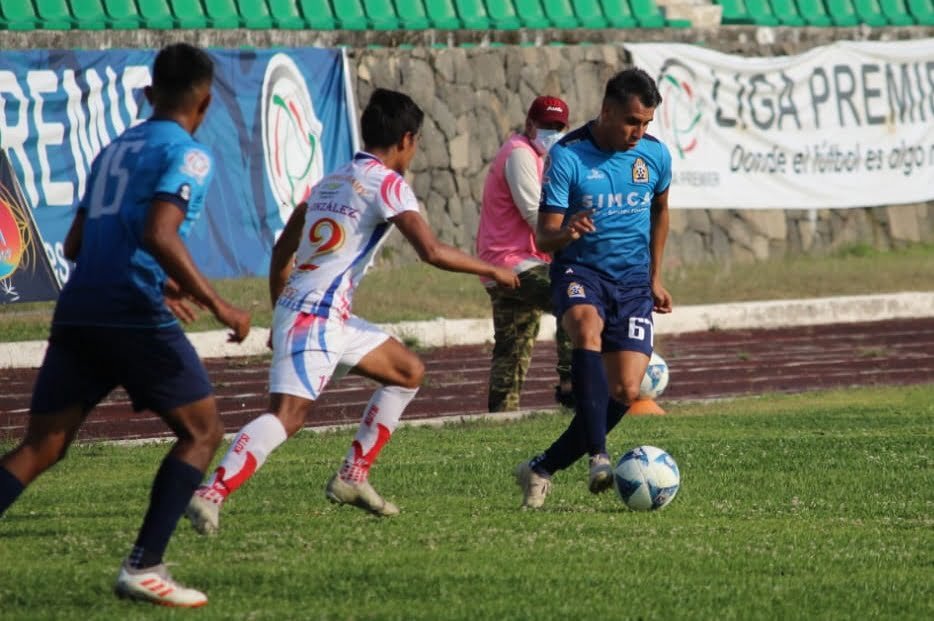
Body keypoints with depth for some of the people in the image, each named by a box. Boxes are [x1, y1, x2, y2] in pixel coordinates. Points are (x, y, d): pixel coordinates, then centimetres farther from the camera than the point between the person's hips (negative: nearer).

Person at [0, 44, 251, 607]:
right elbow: (159, 236, -18)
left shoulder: (114, 150, 22)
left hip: (77, 313, 7)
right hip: (135, 316, -7)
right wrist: (217, 305, -15)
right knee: (202, 431, 6)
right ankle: (143, 567, -3)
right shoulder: (187, 154, -3)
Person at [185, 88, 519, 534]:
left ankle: (351, 478, 18)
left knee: (408, 371, 20)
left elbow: (282, 251, 24)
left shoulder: (332, 180, 20)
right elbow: (432, 252, -15)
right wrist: (491, 271, -1)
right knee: (287, 415, -21)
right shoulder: (386, 182, -6)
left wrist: (279, 318, 30)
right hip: (316, 317, -9)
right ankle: (210, 494, -34)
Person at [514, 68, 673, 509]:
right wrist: (565, 232, -37)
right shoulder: (567, 156, -12)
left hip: (633, 281, 4)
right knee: (588, 329, -38)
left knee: (626, 392, -12)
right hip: (580, 271, -4)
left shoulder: (655, 155, 0)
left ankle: (543, 469, 6)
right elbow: (544, 237, -13)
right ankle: (599, 457, -45)